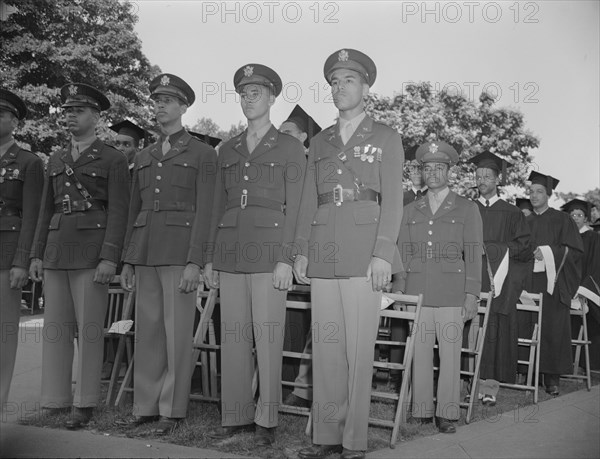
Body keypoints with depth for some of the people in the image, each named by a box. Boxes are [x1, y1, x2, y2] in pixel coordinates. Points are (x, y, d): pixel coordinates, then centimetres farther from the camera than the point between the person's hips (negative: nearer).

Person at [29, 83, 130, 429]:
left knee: (89, 329, -2)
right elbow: (47, 210, 18)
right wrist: (37, 254, 10)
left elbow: (118, 212, -7)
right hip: (56, 251, 6)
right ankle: (54, 400, 14)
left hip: (92, 253, -6)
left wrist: (110, 258, -16)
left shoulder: (113, 159, 0)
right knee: (56, 328, 6)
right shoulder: (57, 160, 18)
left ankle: (85, 405, 6)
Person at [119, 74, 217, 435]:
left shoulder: (203, 154, 2)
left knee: (178, 333, -1)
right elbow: (134, 211, 20)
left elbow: (204, 211, -6)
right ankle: (146, 405, 15)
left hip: (180, 253, -5)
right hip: (146, 253, 5)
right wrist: (128, 261, 14)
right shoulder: (144, 158, 19)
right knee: (147, 331, 7)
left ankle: (172, 410, 8)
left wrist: (195, 262, -14)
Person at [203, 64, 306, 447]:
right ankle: (236, 415, 16)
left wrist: (286, 259, -11)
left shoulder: (290, 147, 3)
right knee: (233, 335, 6)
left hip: (268, 248, -5)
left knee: (267, 336, -3)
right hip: (231, 250, 5)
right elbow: (219, 207, 18)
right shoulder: (228, 150, 17)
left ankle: (267, 419, 9)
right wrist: (211, 257, 12)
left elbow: (294, 207, -3)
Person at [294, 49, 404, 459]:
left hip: (364, 256, -4)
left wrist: (383, 254, -10)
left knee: (359, 349, -4)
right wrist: (302, 251, 9)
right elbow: (309, 201, 18)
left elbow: (392, 200, 0)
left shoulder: (386, 138, 9)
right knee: (325, 347, 3)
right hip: (323, 256, 4)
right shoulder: (319, 142, 20)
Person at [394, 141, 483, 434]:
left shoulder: (467, 209, 8)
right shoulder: (410, 211, 15)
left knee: (450, 354, -1)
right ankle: (421, 410, 14)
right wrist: (398, 291, 5)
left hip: (451, 294, -2)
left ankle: (448, 413, 10)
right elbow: (402, 253, 13)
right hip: (417, 293, 2)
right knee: (419, 353, 4)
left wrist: (472, 294, -4)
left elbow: (473, 254, 3)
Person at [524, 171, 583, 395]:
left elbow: (574, 250, -3)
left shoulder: (561, 220, 4)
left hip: (553, 283, -3)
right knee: (528, 329, -2)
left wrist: (548, 252, -13)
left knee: (552, 329, -5)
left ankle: (552, 378, 1)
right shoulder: (525, 223, 16)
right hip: (528, 282, 3)